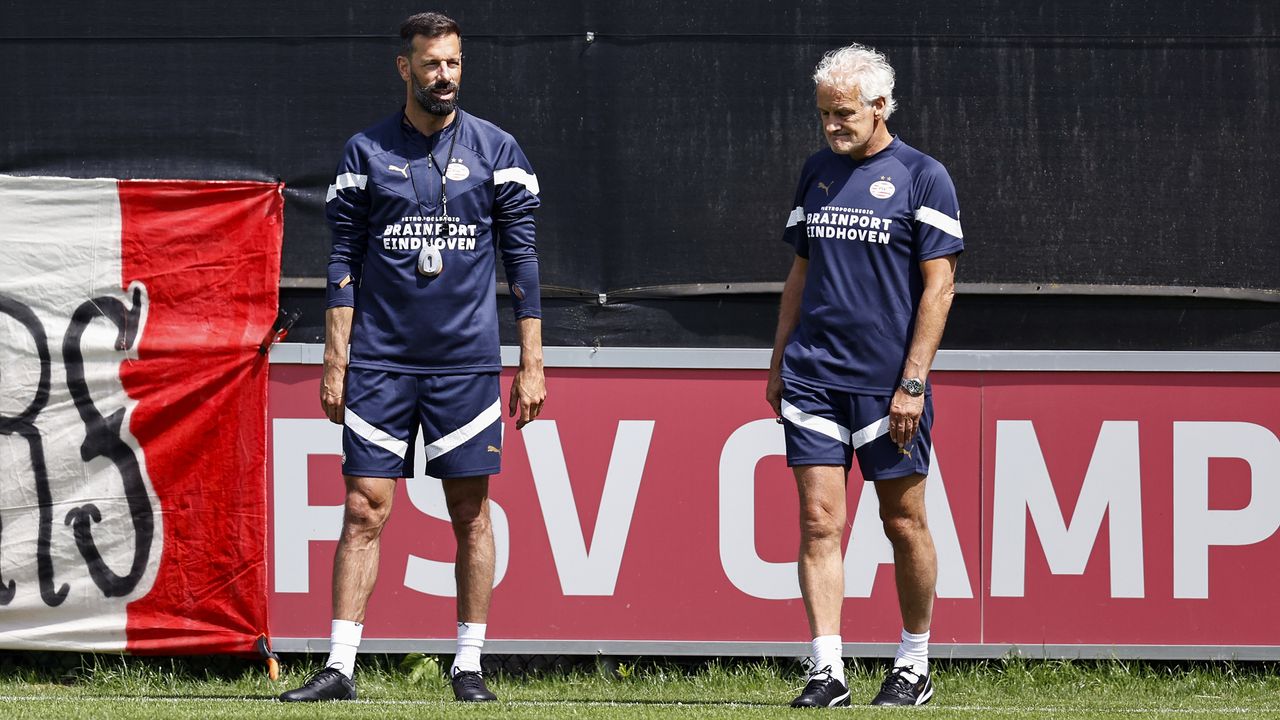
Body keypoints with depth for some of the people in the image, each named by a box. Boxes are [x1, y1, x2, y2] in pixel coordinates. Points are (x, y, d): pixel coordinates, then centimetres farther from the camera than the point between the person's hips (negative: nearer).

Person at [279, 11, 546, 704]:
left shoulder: (495, 150, 5)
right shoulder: (366, 153, 5)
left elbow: (522, 258, 5)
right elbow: (344, 263, 6)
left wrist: (532, 363, 0)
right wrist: (335, 361, -1)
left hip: (467, 362, 0)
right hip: (380, 361, 0)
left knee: (471, 515, 2)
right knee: (363, 510, -4)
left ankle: (468, 665, 9)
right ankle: (339, 667, -5)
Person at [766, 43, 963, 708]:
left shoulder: (922, 178, -3)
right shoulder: (818, 172, 12)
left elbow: (938, 284, -7)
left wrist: (913, 382, -12)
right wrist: (778, 363, 14)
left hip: (887, 381, -4)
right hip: (812, 378, 4)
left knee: (903, 522, 4)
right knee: (818, 520, -5)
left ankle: (914, 666, 17)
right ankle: (827, 670, -7)